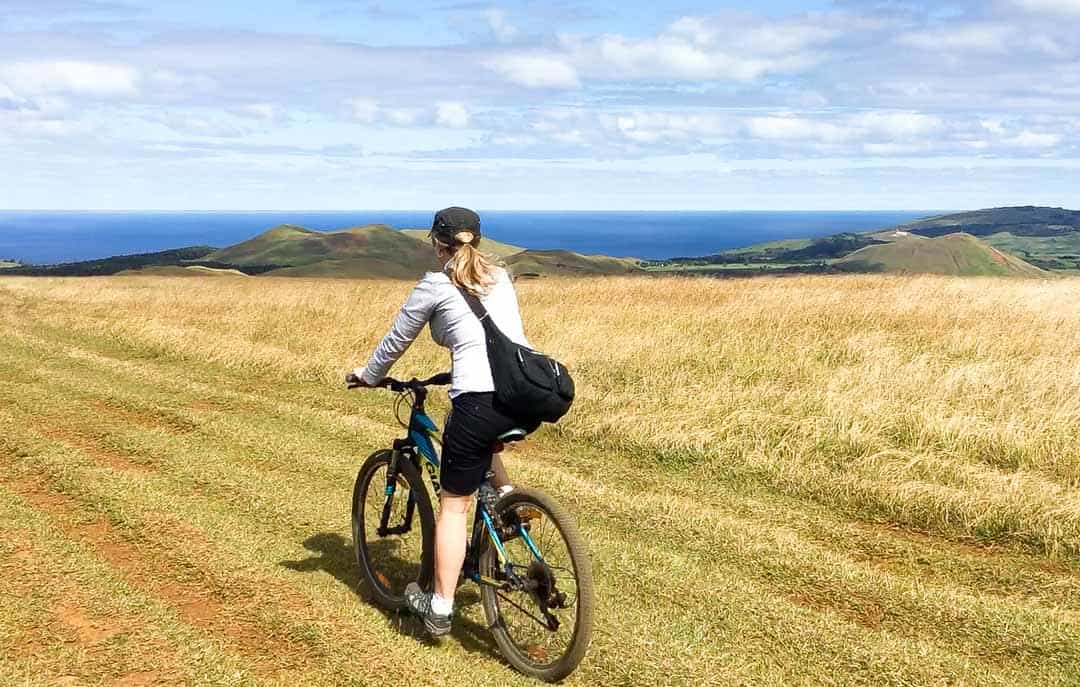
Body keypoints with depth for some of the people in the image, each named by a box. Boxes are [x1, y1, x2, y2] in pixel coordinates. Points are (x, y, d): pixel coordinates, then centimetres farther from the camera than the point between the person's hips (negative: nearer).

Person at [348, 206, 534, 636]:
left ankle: (439, 609, 13)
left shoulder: (436, 286, 4)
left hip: (480, 400, -6)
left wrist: (368, 375, 33)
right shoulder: (500, 278, 20)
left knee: (453, 506, 7)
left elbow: (396, 341, 14)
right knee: (483, 438, 40)